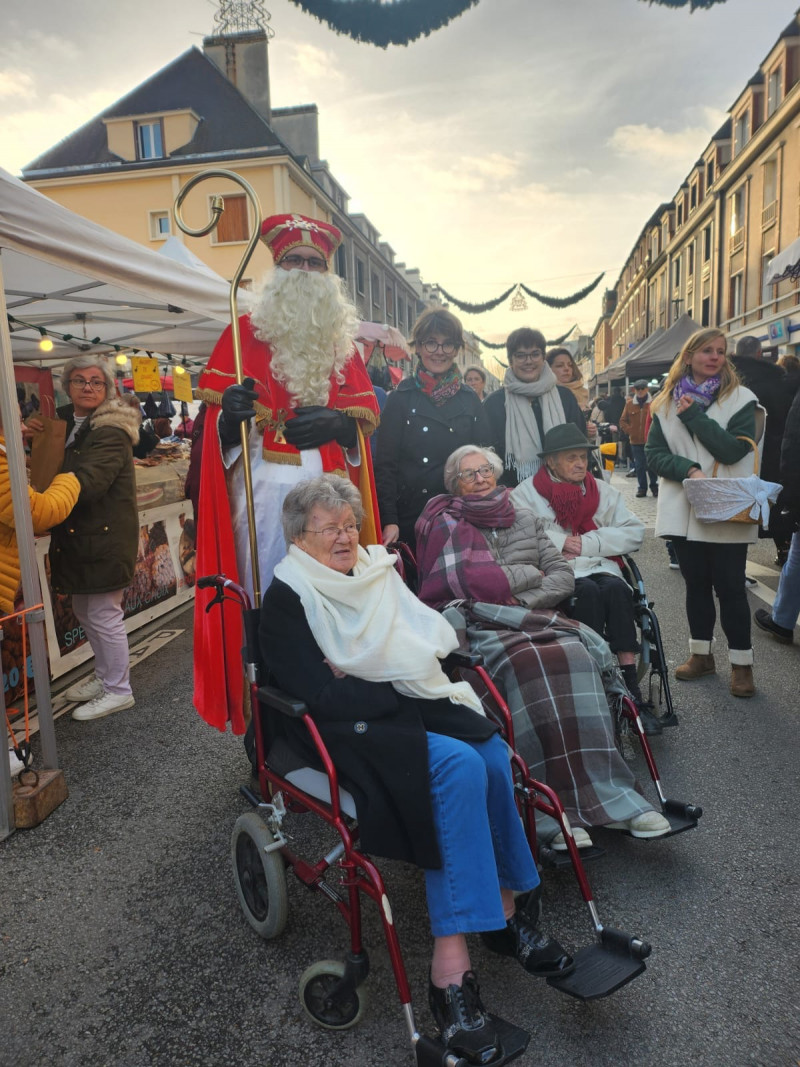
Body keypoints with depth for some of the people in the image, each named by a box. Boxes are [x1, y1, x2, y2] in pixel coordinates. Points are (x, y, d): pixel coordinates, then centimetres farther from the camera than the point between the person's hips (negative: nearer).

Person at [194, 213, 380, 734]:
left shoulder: (342, 339, 17)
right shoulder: (246, 332, 8)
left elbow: (368, 411, 8)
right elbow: (218, 417, 1)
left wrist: (337, 421, -13)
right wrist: (232, 412, -22)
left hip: (330, 481, 3)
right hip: (266, 482, -3)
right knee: (267, 585, -4)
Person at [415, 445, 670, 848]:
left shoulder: (524, 519, 22)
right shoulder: (444, 525, 10)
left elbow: (564, 577, 13)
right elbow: (460, 583, -7)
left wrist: (516, 596, -4)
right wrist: (526, 574, 1)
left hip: (534, 618, 4)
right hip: (480, 626, -4)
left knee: (575, 657, -30)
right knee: (531, 664, -35)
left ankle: (605, 795, -27)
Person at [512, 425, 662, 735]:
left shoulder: (604, 491, 18)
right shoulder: (526, 493, 8)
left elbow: (635, 532, 6)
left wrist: (586, 543, -6)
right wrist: (559, 542, -10)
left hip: (600, 568, 3)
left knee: (616, 588, -30)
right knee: (587, 591, -33)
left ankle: (631, 690, -32)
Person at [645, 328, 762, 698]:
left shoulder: (740, 399, -2)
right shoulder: (666, 402, 7)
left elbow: (734, 450, -15)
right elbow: (654, 454, 1)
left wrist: (694, 415, -14)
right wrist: (688, 469, -16)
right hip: (683, 510, 3)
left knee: (729, 587, 1)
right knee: (696, 584, 13)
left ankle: (741, 663, 14)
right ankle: (701, 654, 26)